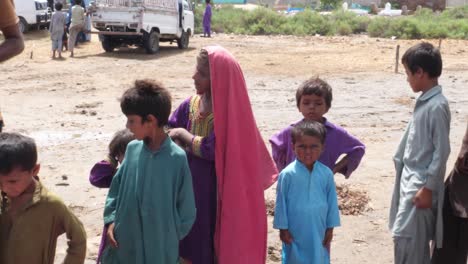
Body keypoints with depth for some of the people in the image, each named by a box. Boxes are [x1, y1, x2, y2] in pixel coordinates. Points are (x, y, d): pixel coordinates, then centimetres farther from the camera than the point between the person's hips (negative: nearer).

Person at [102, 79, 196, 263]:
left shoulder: (177, 158, -16)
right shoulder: (132, 149, -1)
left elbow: (186, 209, -8)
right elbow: (117, 187, 10)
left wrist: (171, 237, -3)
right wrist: (111, 220, 0)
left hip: (159, 248, -5)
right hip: (124, 242, 5)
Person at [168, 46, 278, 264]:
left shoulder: (230, 111, -16)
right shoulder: (189, 105, 2)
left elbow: (209, 149, -22)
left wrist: (182, 134, -8)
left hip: (218, 193, -6)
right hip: (190, 188, 6)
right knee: (190, 245, 15)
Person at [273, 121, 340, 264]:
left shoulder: (327, 174, -6)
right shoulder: (287, 174, -13)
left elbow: (332, 202, 3)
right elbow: (281, 202, -6)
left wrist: (330, 228, 6)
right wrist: (283, 228, -2)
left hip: (318, 232, 3)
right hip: (295, 232, -3)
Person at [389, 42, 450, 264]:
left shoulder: (437, 106, -20)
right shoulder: (424, 101, 7)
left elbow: (442, 151, -20)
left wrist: (428, 188, -18)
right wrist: (399, 160, 20)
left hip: (421, 183, -9)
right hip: (410, 177, 9)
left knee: (406, 239, -5)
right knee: (415, 240, 16)